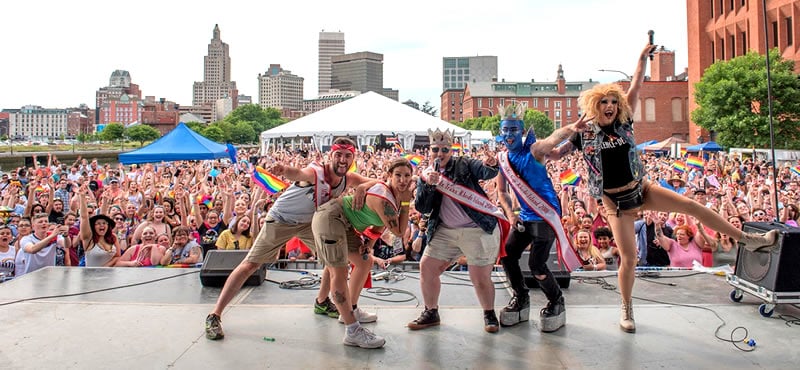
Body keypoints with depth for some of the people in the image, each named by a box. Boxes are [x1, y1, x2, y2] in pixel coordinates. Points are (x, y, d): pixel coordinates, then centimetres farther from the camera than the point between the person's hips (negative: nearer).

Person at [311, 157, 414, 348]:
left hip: (344, 222, 11)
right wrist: (406, 204, -16)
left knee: (364, 263, 18)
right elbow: (399, 232, -19)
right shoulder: (384, 200, -27)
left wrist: (370, 242, 1)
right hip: (329, 218, -11)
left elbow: (381, 223, 15)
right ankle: (353, 332, -15)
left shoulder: (396, 195, 3)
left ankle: (351, 311, 33)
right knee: (339, 272, -14)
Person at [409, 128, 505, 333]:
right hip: (445, 232, 4)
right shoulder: (426, 177, 8)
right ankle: (431, 313, 22)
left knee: (481, 278, -3)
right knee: (426, 267, 3)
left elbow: (486, 173, -18)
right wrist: (427, 184, -19)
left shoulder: (464, 165, -1)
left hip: (478, 230, -4)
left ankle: (489, 314, 24)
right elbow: (422, 208, -3)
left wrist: (490, 166, -41)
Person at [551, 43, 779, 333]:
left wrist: (642, 58, -4)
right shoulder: (584, 133, -6)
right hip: (616, 202, -3)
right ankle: (626, 310, 16)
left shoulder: (623, 123, 0)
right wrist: (567, 131, -20)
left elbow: (635, 88, -2)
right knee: (628, 257, -3)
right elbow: (553, 154, -9)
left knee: (691, 205, -2)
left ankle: (747, 239, 18)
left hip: (641, 189, 3)